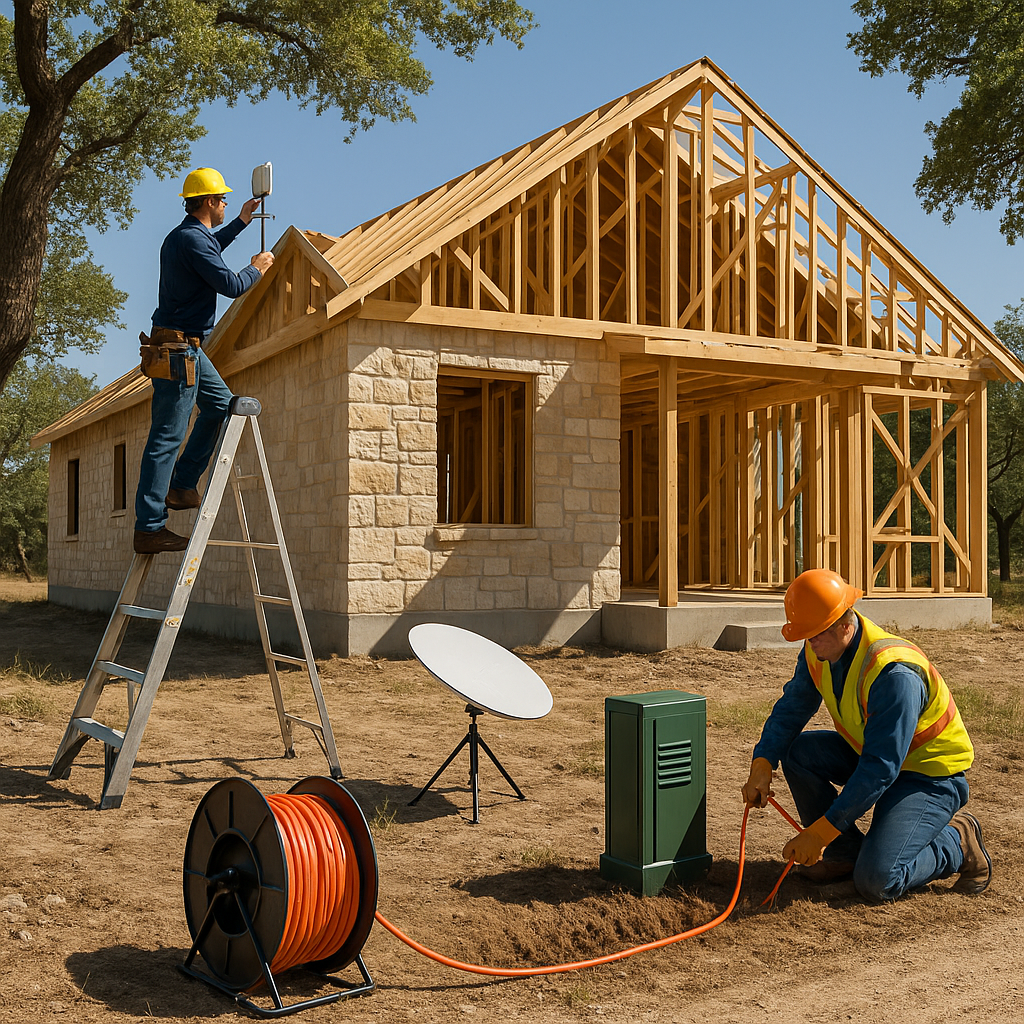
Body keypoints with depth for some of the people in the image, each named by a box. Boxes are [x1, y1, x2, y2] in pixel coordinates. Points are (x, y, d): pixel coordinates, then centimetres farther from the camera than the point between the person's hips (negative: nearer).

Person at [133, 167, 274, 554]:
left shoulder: (181, 236, 16)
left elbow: (209, 253, 40)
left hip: (188, 347, 11)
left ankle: (181, 484, 18)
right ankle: (149, 528, -6)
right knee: (167, 436, -9)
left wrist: (241, 222, 44)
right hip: (177, 348, -11)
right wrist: (256, 268, 2)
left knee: (222, 405, 19)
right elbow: (230, 285, -18)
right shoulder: (193, 240, -16)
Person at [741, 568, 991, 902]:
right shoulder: (819, 650, -8)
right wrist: (762, 765, -19)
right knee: (798, 750, -11)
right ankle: (846, 854, 2)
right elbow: (790, 708, 0)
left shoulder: (894, 674, -34)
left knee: (875, 881, -22)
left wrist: (820, 831, -33)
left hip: (929, 775, -8)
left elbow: (881, 769, -33)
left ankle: (957, 842, 4)